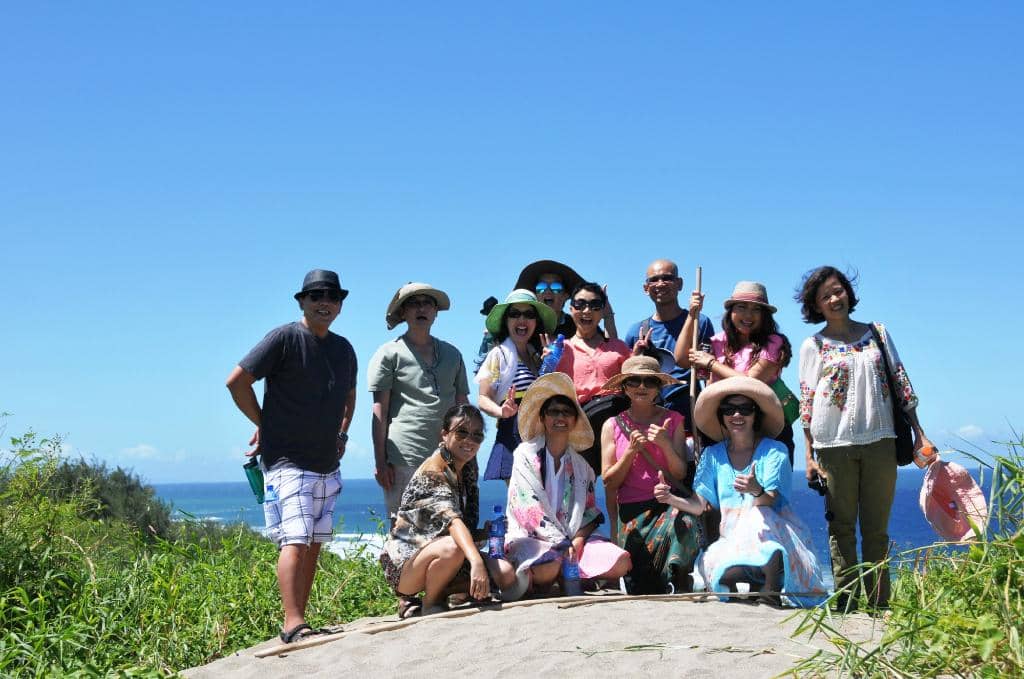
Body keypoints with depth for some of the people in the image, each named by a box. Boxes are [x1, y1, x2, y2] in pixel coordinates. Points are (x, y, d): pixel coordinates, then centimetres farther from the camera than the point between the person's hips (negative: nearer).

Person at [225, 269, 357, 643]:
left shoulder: (344, 348, 12)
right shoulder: (285, 338, -9)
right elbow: (236, 380, -11)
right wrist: (262, 423, -4)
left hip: (327, 465, 7)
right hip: (287, 461, -7)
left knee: (314, 544, 8)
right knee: (295, 541, -15)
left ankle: (299, 620, 14)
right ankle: (293, 624, -16)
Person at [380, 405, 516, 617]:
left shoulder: (468, 467, 6)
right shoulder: (433, 471, -21)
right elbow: (451, 518, -40)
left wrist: (489, 532, -5)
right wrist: (476, 561, -53)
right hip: (405, 560, -8)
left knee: (506, 575, -12)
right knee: (452, 549, -38)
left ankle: (440, 594, 4)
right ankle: (429, 605, -11)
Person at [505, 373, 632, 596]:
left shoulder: (580, 466, 16)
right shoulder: (526, 454, 2)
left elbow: (590, 513, 10)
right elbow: (526, 505, -8)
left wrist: (577, 541, -12)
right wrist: (561, 542, -15)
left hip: (573, 537, 5)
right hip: (531, 537, -4)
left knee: (621, 562, -21)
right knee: (550, 567, -38)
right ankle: (528, 576, -5)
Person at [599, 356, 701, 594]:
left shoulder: (673, 420, 7)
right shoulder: (613, 426, 6)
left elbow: (680, 473, 2)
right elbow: (609, 481, 3)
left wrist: (665, 444, -16)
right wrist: (631, 451, -12)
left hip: (668, 503, 0)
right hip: (631, 510, 0)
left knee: (685, 524, -35)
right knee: (640, 588, -15)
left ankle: (677, 587, -14)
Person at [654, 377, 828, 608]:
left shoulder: (774, 451, -2)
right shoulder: (713, 455, 8)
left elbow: (770, 501, -16)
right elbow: (698, 504, 1)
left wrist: (757, 491, -40)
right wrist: (671, 499, -20)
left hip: (774, 534, -1)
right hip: (730, 536, 1)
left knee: (759, 518, -37)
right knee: (729, 574, -34)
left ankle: (770, 588, -19)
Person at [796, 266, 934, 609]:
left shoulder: (877, 333, 12)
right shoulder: (813, 346, 5)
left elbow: (901, 383, 12)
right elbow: (806, 403, 4)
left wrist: (918, 433, 6)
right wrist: (809, 455, -2)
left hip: (880, 440, 2)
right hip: (834, 445, -2)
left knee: (877, 528, 4)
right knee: (842, 526, 1)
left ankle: (878, 602, 8)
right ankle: (846, 598, 4)